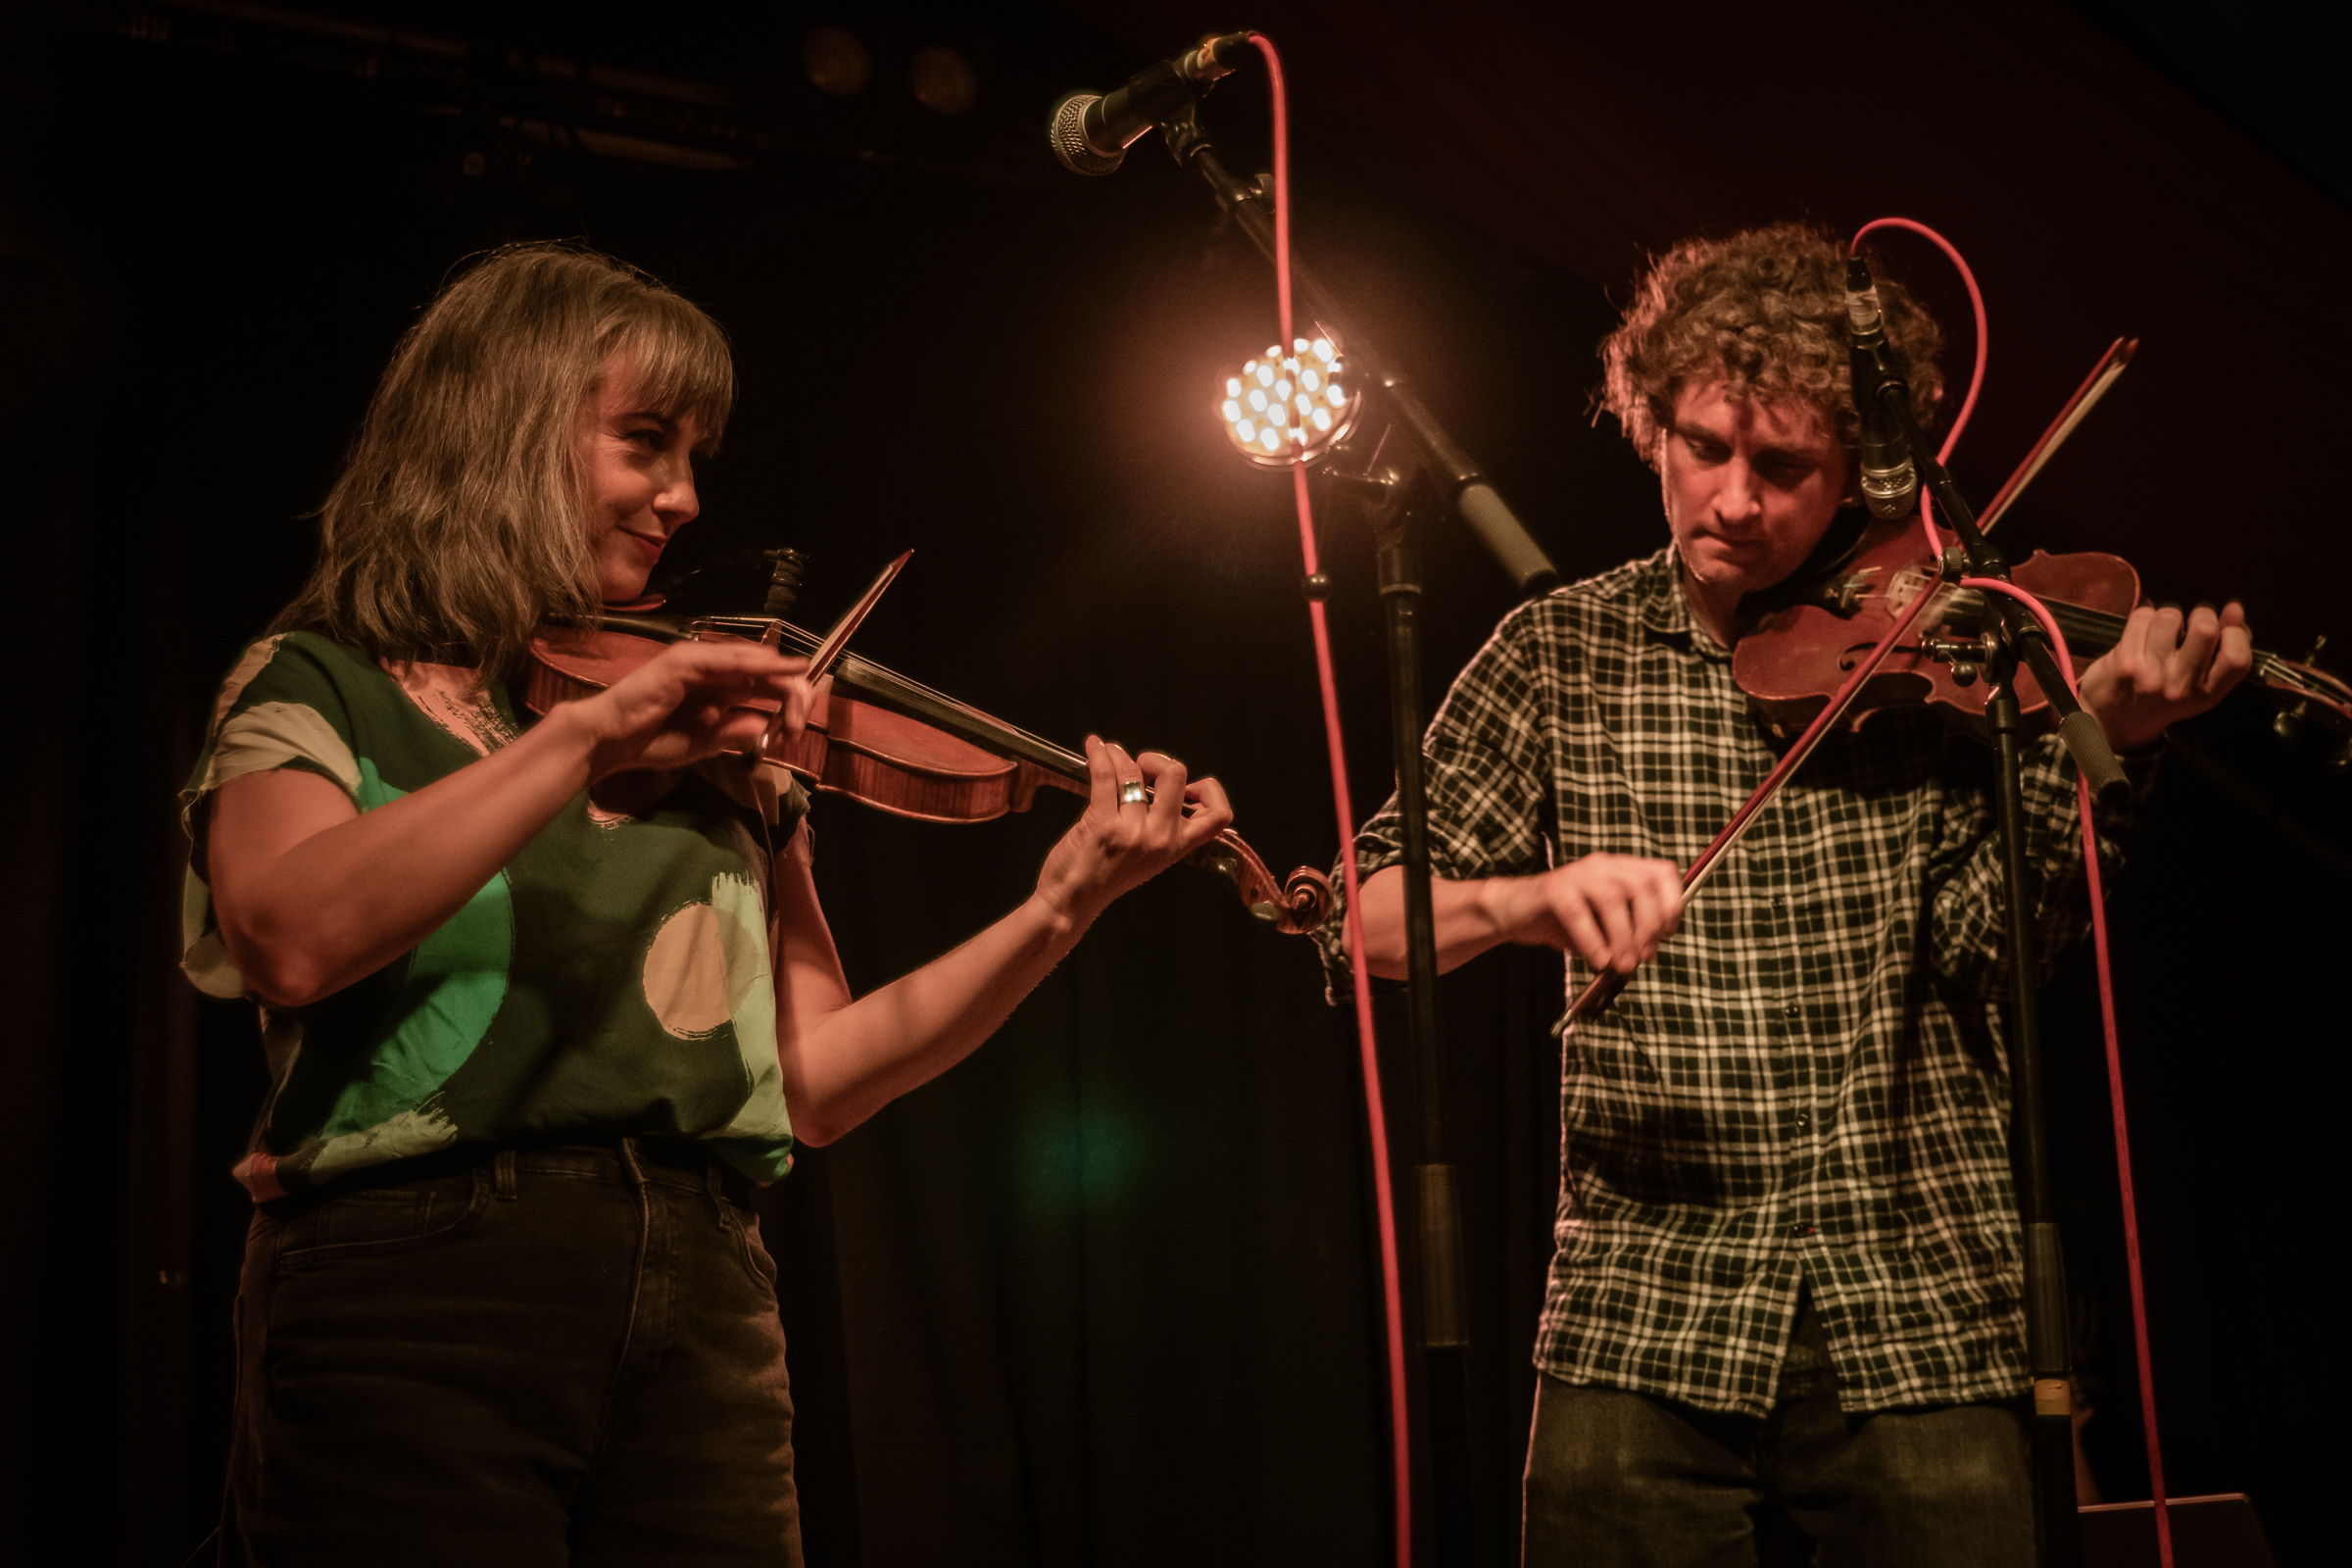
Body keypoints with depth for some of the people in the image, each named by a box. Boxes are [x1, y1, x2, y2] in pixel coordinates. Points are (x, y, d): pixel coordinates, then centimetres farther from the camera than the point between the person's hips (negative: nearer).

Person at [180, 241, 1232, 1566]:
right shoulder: (318, 687, 5)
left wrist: (1061, 910, -1)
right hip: (411, 1304, -3)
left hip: (703, 1312, 4)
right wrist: (588, 734, -20)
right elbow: (291, 939, -17)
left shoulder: (718, 748, 15)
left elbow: (813, 1081, 8)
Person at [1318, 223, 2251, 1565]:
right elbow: (1367, 926, -1)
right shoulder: (1564, 652, 4)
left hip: (1920, 1334, 0)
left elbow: (1988, 938, -9)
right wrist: (1525, 899, -21)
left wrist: (2106, 746, -24)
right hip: (1642, 1328, 1)